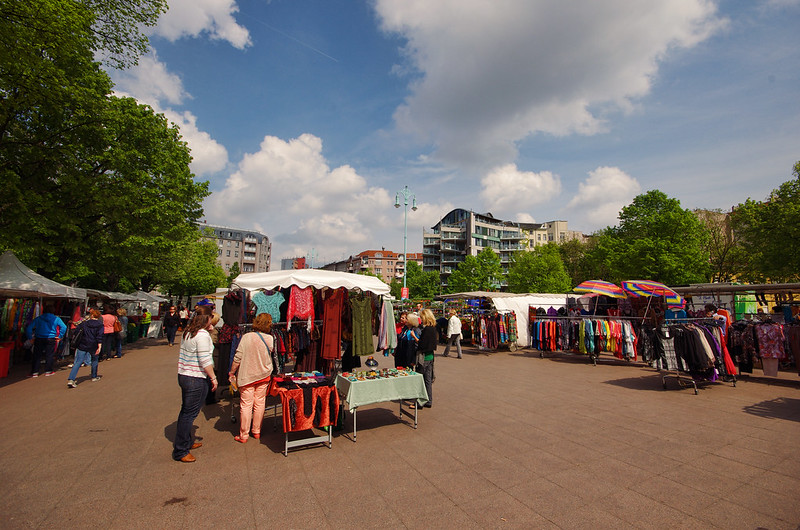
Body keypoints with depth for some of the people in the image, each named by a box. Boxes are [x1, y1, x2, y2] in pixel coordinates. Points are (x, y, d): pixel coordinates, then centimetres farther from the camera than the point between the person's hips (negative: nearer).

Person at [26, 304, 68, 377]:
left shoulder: (38, 319, 1)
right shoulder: (56, 319, -3)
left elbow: (29, 328, -2)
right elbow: (64, 327, -10)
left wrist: (30, 337, 5)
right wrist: (60, 336, -1)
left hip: (39, 339, 1)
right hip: (51, 340, -1)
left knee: (37, 356, 9)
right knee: (49, 355, 7)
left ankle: (34, 372, 10)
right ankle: (48, 371, 12)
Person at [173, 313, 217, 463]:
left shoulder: (187, 332, 7)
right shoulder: (202, 335, -21)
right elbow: (205, 361, -21)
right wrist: (213, 377, -13)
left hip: (183, 376, 10)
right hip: (195, 379, -10)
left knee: (186, 411, 20)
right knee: (189, 413, 1)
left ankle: (187, 441, 36)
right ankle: (180, 451, 11)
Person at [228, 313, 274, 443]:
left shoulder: (246, 337, -14)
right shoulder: (270, 339, -8)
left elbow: (238, 358, -11)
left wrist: (231, 372, 1)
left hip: (246, 376, -2)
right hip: (264, 375, 2)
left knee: (246, 405, 6)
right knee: (260, 403, 13)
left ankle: (243, 435, 15)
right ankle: (256, 431, 26)